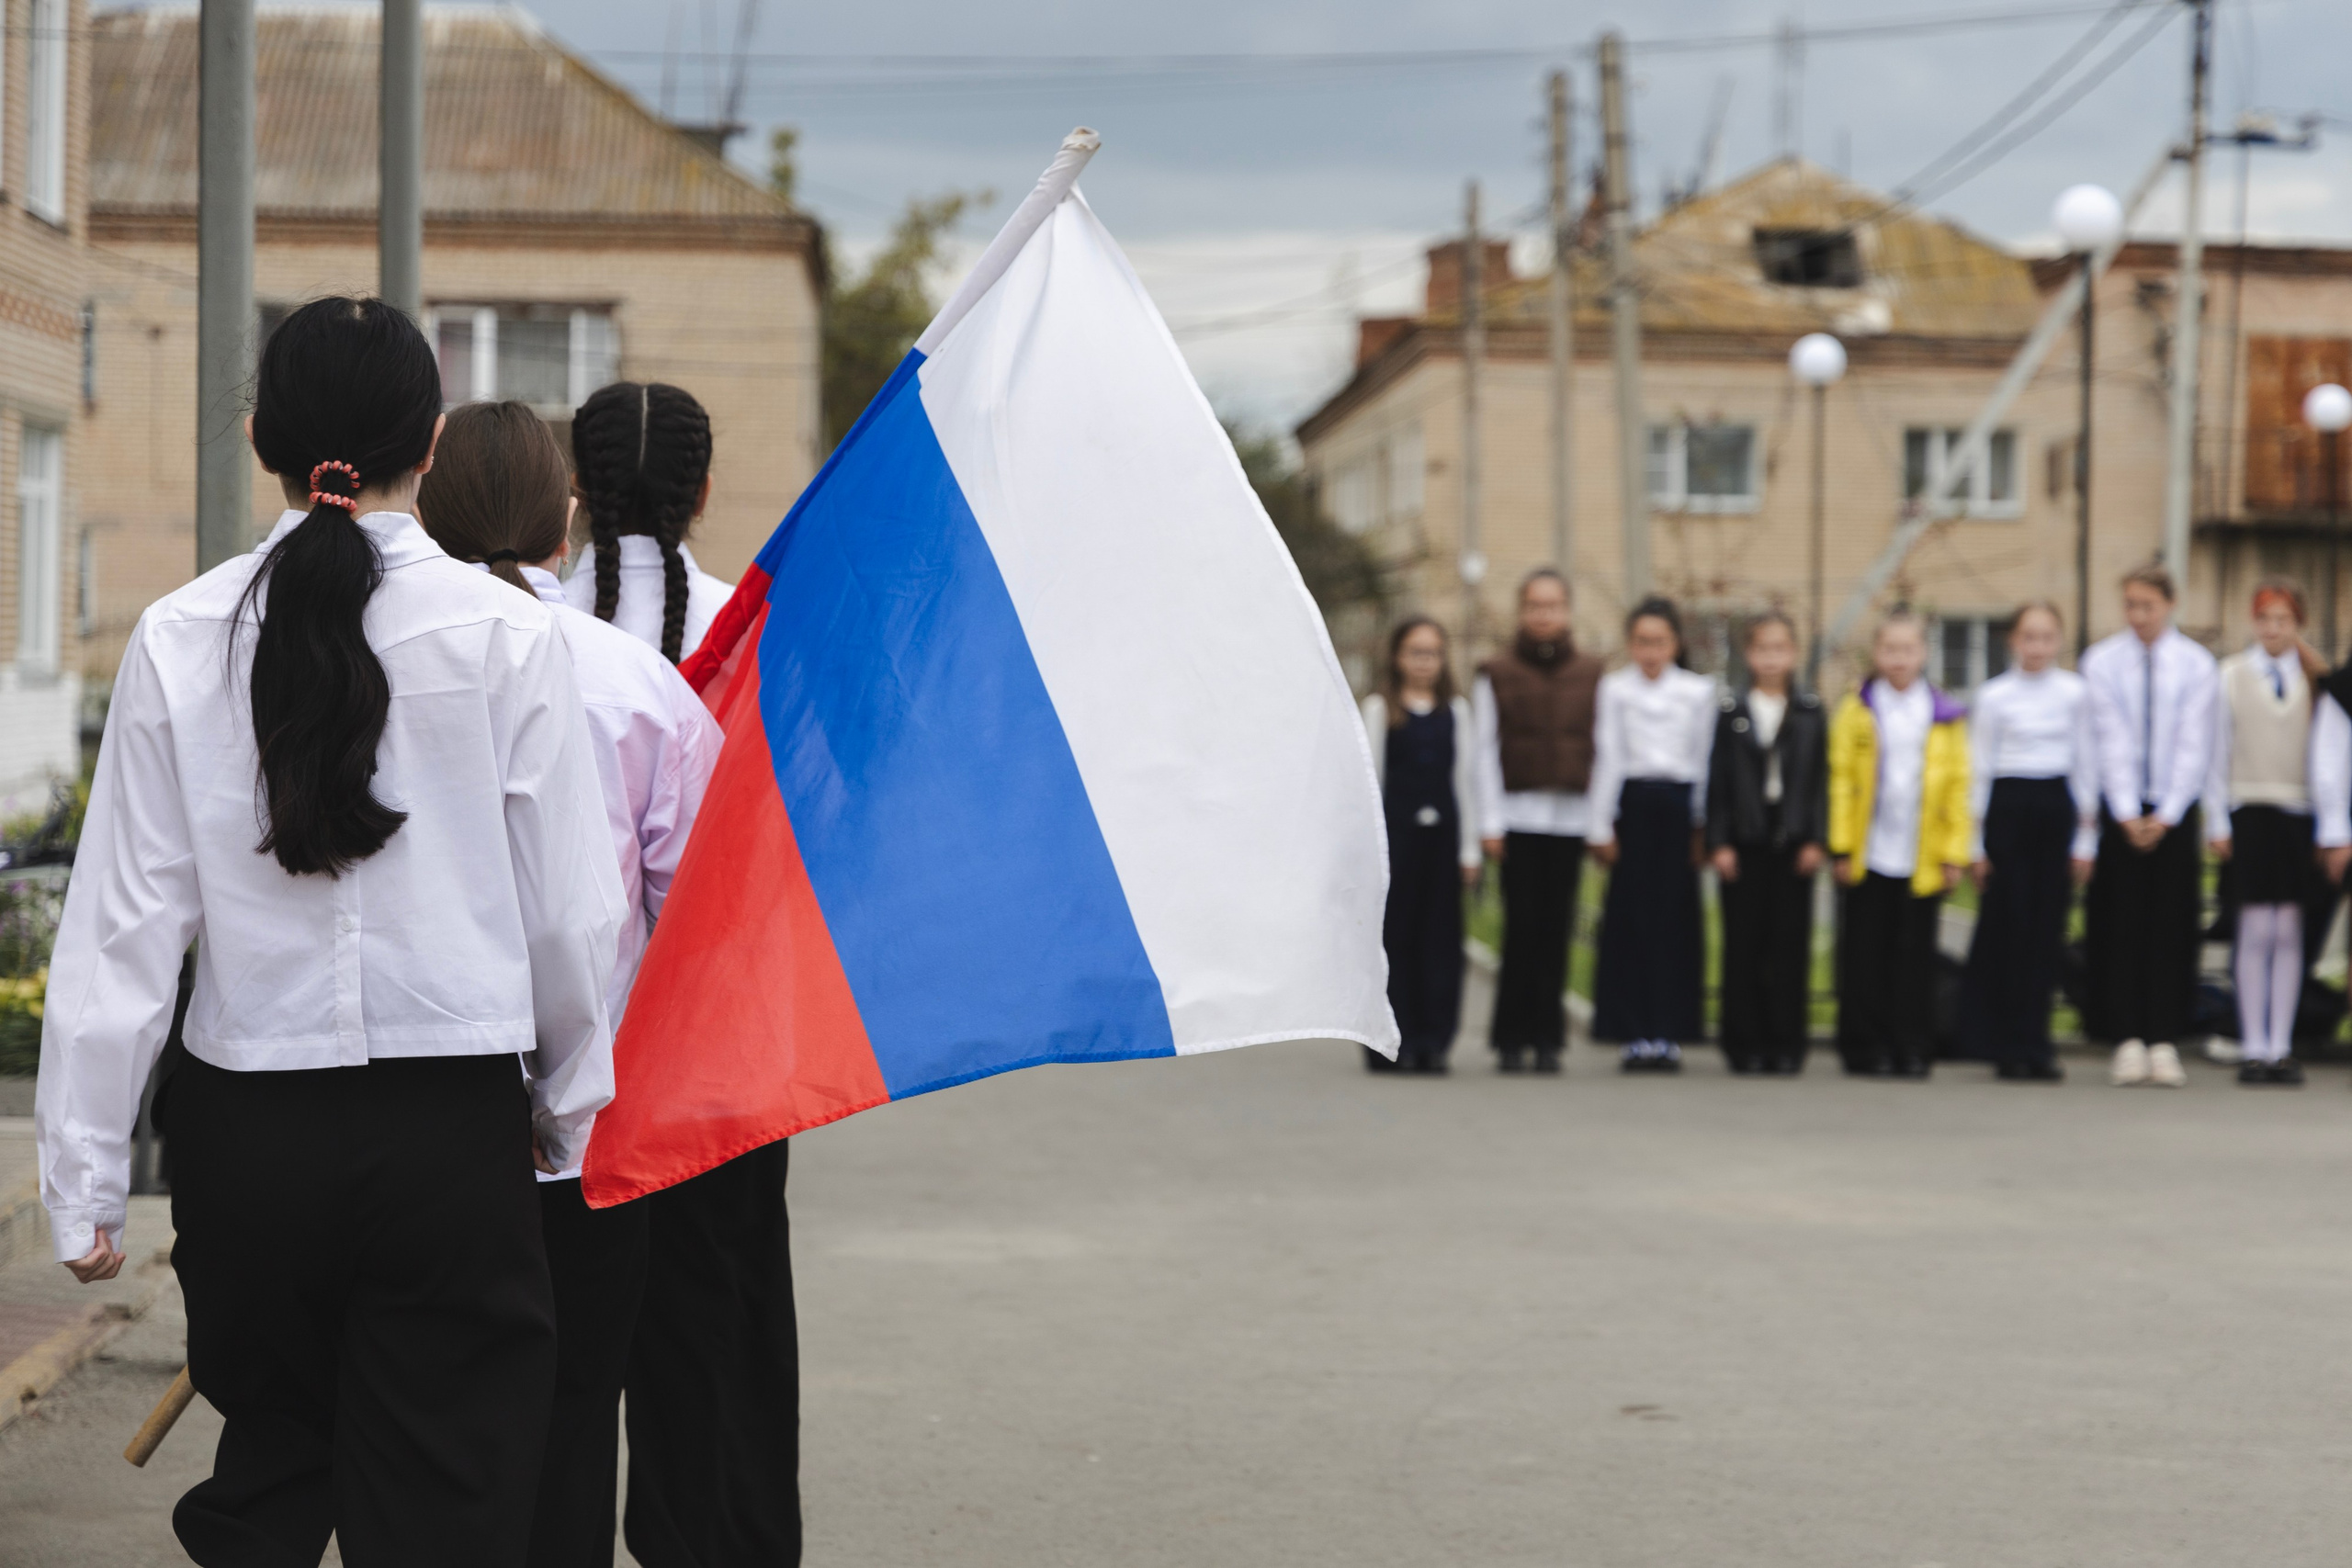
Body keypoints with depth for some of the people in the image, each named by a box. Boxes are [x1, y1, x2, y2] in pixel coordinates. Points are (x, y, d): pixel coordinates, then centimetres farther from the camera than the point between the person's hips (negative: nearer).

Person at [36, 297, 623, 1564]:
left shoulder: (181, 639, -2)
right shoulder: (509, 634, -6)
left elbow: (124, 923, -2)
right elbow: (570, 913, -2)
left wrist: (85, 1178, 4)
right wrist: (573, 1118, 13)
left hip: (247, 1129, 2)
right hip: (452, 1128, -2)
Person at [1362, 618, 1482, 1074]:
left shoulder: (1456, 711, 11)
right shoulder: (1380, 708, 4)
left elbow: (1463, 779, 10)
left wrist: (1470, 847, 6)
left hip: (1442, 830, 2)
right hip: (1396, 829, -2)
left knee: (1441, 938, 0)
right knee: (1394, 934, -2)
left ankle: (1432, 1040, 4)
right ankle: (1392, 1041, 2)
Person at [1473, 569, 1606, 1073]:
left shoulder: (1590, 674, 11)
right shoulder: (1498, 673, 7)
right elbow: (1485, 750, 5)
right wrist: (1490, 823, -1)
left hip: (1571, 817, 2)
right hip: (1519, 816, -2)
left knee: (1557, 927, 0)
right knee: (1522, 924, -7)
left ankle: (1547, 1037, 5)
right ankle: (1512, 1038, -1)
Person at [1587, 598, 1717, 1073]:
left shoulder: (1698, 691, 7)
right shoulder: (1615, 689, 6)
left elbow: (1704, 759, 8)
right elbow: (1607, 758, 6)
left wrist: (1702, 825, 4)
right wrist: (1601, 826, 2)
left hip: (1679, 805, 0)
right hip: (1632, 802, 0)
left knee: (1676, 920, -1)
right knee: (1632, 917, -2)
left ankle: (1669, 1032, 5)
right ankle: (1635, 1033, 2)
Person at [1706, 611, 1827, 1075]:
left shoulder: (1811, 714, 6)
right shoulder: (1731, 712, 5)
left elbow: (1821, 780, 5)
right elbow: (1717, 783, 3)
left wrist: (1815, 840, -3)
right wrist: (1719, 843, -3)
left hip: (1793, 841, 0)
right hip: (1744, 842, 0)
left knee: (1791, 945, 1)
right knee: (1744, 945, 0)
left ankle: (1786, 1044, 6)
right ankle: (1745, 1043, 6)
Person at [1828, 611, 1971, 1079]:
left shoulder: (1946, 716, 5)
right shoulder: (1854, 710, 3)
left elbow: (1958, 787, 5)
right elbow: (1840, 780, 1)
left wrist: (1955, 855, -1)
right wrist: (1842, 847, -5)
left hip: (1923, 862, 0)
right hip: (1869, 858, 0)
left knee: (1915, 958, 4)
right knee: (1866, 957, 2)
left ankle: (1912, 1051, 10)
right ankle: (1866, 1048, 9)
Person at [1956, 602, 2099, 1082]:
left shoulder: (2073, 693, 6)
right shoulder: (1994, 696, -1)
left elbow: (2085, 766, 10)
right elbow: (1978, 771, 2)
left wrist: (2085, 838, 7)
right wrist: (1974, 844, -1)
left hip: (2057, 808, 2)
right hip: (2008, 805, -2)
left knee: (2048, 929, 1)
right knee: (2008, 925, -2)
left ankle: (2034, 1045, 9)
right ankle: (2010, 1047, 6)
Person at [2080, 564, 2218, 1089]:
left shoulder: (2196, 665, 1)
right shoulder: (2102, 662, 1)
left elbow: (2193, 746, -3)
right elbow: (2111, 743, -4)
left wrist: (2166, 816, -11)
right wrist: (2127, 816, -12)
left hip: (2175, 813, 0)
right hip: (2118, 810, 0)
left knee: (2171, 928, -1)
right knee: (2121, 925, -2)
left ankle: (2164, 1042, 2)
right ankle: (2128, 1041, 1)